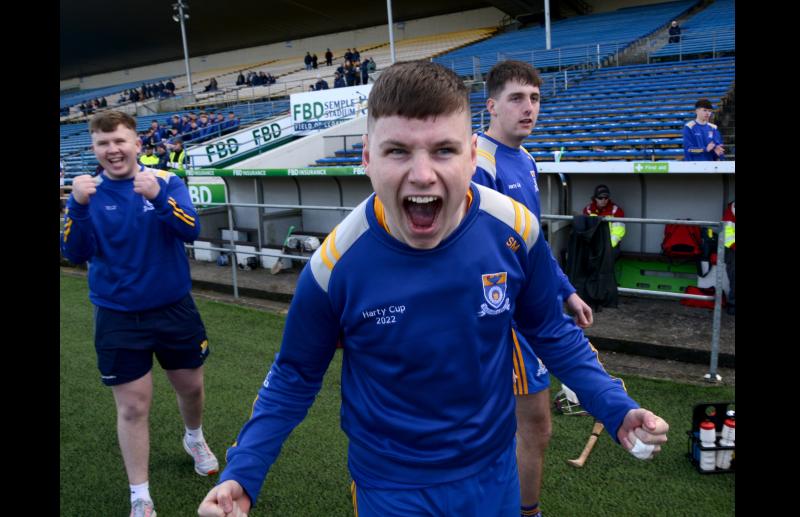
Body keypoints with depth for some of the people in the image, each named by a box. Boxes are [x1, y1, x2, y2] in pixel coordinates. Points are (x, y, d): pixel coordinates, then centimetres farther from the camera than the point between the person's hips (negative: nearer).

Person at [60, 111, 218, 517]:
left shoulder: (167, 182, -7)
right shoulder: (88, 192, -5)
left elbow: (191, 231, -21)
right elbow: (75, 254, -14)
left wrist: (158, 197, -38)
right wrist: (79, 206, -30)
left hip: (174, 308, 1)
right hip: (118, 317, 0)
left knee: (190, 386, 18)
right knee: (132, 407, 5)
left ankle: (194, 439, 51)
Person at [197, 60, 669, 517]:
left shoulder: (514, 230, -20)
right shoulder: (335, 264, -24)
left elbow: (553, 332, -1)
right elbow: (293, 377, -7)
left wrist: (615, 408, -9)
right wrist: (241, 475, -16)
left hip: (493, 471, 2)